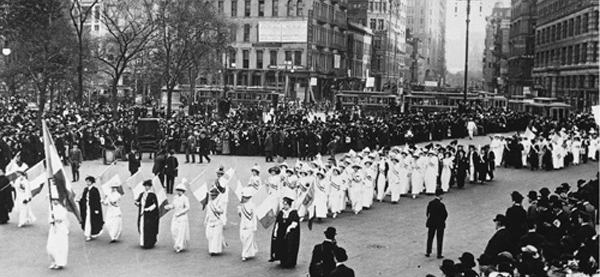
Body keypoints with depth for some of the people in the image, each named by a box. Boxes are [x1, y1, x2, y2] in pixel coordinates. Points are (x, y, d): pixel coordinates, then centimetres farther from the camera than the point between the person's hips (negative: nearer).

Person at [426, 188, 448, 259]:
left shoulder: (430, 203, -7)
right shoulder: (441, 205, -22)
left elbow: (428, 213, 0)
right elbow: (445, 214, -14)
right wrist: (442, 221, 5)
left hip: (431, 223, 4)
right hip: (440, 224, -4)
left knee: (430, 238, 18)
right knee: (439, 239, 9)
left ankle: (428, 252, 26)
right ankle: (439, 254, 14)